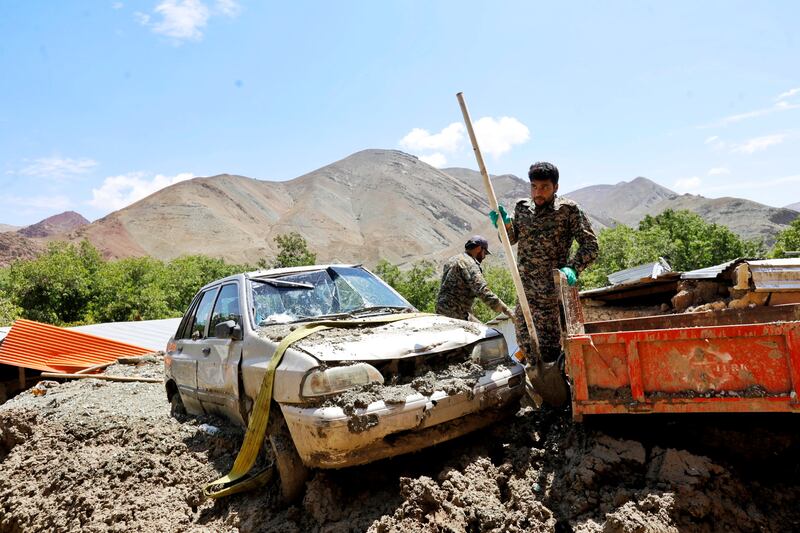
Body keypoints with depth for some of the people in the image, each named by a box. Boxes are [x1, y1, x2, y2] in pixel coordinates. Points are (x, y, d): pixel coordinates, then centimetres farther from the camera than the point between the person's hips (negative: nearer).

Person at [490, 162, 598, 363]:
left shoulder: (568, 210, -7)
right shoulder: (522, 208, 7)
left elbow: (590, 244, -7)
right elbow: (511, 240, 18)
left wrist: (572, 268, -23)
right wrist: (504, 223, -3)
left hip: (552, 292, -6)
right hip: (525, 292, 6)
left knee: (548, 349, -5)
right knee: (525, 344, 16)